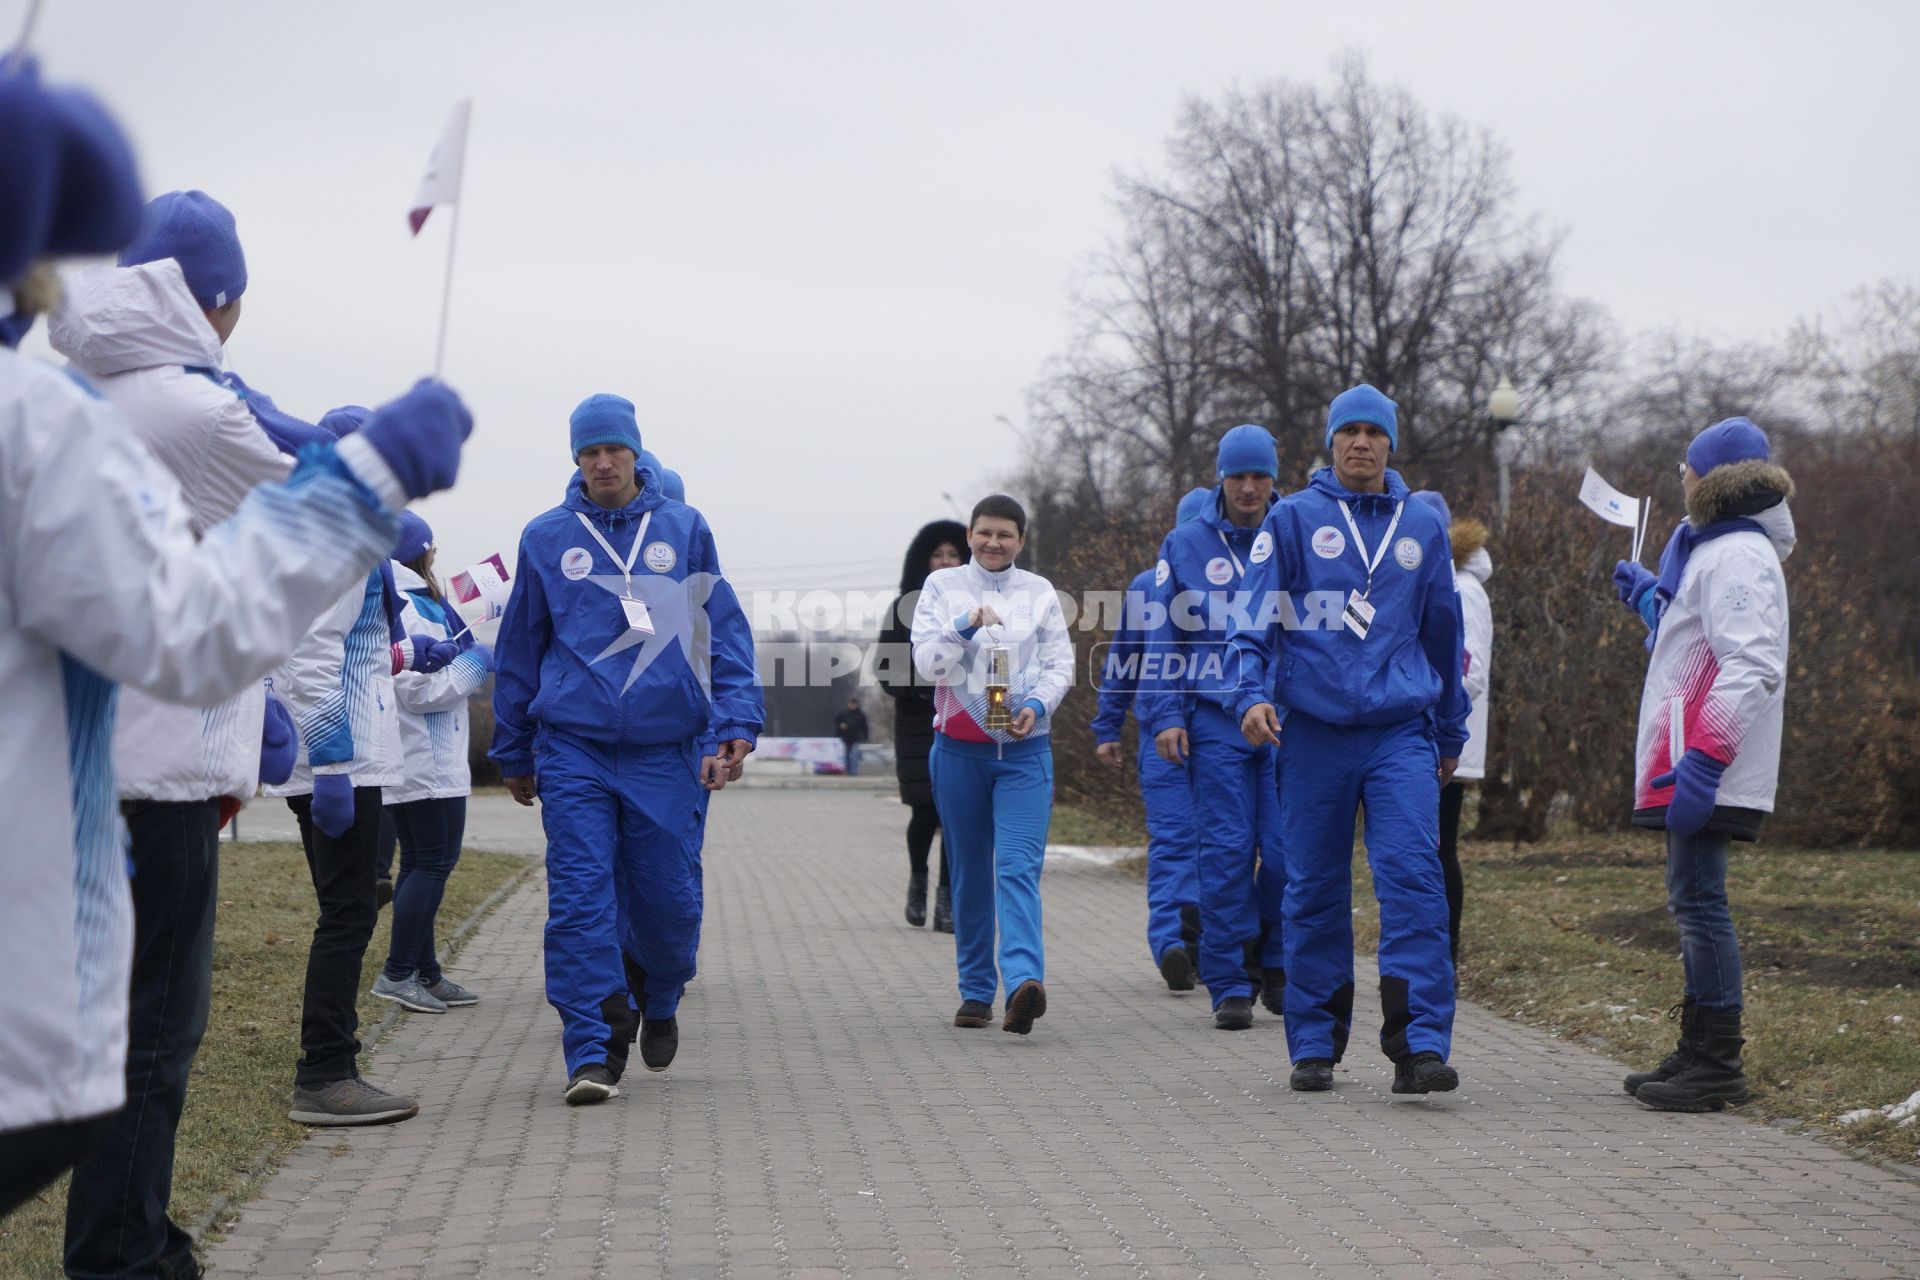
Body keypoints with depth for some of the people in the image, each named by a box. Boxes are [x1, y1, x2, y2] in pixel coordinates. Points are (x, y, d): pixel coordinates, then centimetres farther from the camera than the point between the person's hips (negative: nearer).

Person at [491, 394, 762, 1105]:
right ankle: (593, 1053, -5)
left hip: (669, 750, 0)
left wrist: (736, 724, -5)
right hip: (574, 747, 0)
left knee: (668, 898, 3)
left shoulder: (684, 530, 8)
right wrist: (514, 753, 17)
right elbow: (519, 648, 15)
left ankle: (658, 1000, 34)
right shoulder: (547, 538, 8)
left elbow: (724, 632, 7)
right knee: (580, 899, -8)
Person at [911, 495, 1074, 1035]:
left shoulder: (1039, 592, 8)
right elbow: (926, 662, -4)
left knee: (1019, 867, -15)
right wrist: (965, 627, -20)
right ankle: (976, 991, 16)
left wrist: (1038, 704, -11)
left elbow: (1061, 662, 7)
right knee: (970, 873, 7)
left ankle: (1025, 979, -29)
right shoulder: (942, 586, 5)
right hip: (959, 748, 1)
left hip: (1025, 748, -1)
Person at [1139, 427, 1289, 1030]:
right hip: (1215, 720, 0)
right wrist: (1165, 715, -1)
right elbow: (1161, 637, 9)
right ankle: (1230, 986, 4)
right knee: (1226, 851, -4)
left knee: (1288, 850, -3)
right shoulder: (1185, 545, 7)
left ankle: (1276, 968, 19)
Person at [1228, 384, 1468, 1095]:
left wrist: (1451, 735, 26)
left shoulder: (1423, 526, 13)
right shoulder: (1293, 519, 6)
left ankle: (1421, 1045, -16)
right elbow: (1260, 615, 3)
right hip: (1314, 732, -1)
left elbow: (1443, 632, 21)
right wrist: (1253, 692, -14)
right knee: (1314, 890, 5)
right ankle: (1314, 1046, 16)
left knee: (1414, 875, -14)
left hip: (1402, 732, 1)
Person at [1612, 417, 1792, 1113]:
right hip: (1694, 767, 11)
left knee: (1697, 900, -10)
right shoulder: (1718, 550, 20)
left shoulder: (1737, 556, -14)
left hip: (1706, 773, -11)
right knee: (1694, 902, 14)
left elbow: (1753, 665, -25)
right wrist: (1650, 597, 43)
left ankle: (1718, 1065, -6)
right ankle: (1698, 1053, 21)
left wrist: (1704, 759, -30)